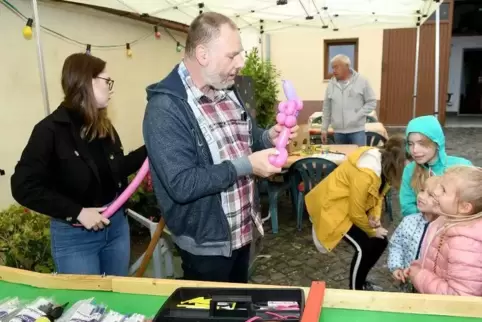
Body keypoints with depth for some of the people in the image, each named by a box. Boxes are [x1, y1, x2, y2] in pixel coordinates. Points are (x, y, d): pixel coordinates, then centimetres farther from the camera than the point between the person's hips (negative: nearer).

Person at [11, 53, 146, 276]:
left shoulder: (104, 126, 5)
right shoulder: (51, 129, -16)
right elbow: (24, 187, -19)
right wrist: (77, 212, -23)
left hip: (116, 224, 7)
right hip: (74, 235, -6)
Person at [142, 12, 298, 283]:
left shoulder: (228, 90, 3)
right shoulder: (166, 108, -24)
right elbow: (181, 185, -29)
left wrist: (268, 137, -7)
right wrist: (246, 166, -28)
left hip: (243, 230, 8)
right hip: (206, 243, -8)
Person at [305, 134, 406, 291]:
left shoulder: (384, 162, -8)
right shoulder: (365, 172, -35)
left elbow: (378, 194, 6)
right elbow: (356, 213, -25)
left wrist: (375, 217, -11)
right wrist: (372, 231, -9)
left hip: (353, 205, 9)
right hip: (331, 206, -9)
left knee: (380, 242, 6)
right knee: (364, 246, -15)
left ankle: (360, 282, 26)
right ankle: (354, 291, 6)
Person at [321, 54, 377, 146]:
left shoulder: (362, 81, -1)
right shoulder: (331, 84, 8)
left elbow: (371, 102, 1)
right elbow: (327, 108, 12)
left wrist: (357, 116, -11)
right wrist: (324, 129, 10)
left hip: (357, 130, -3)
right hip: (338, 131, 3)